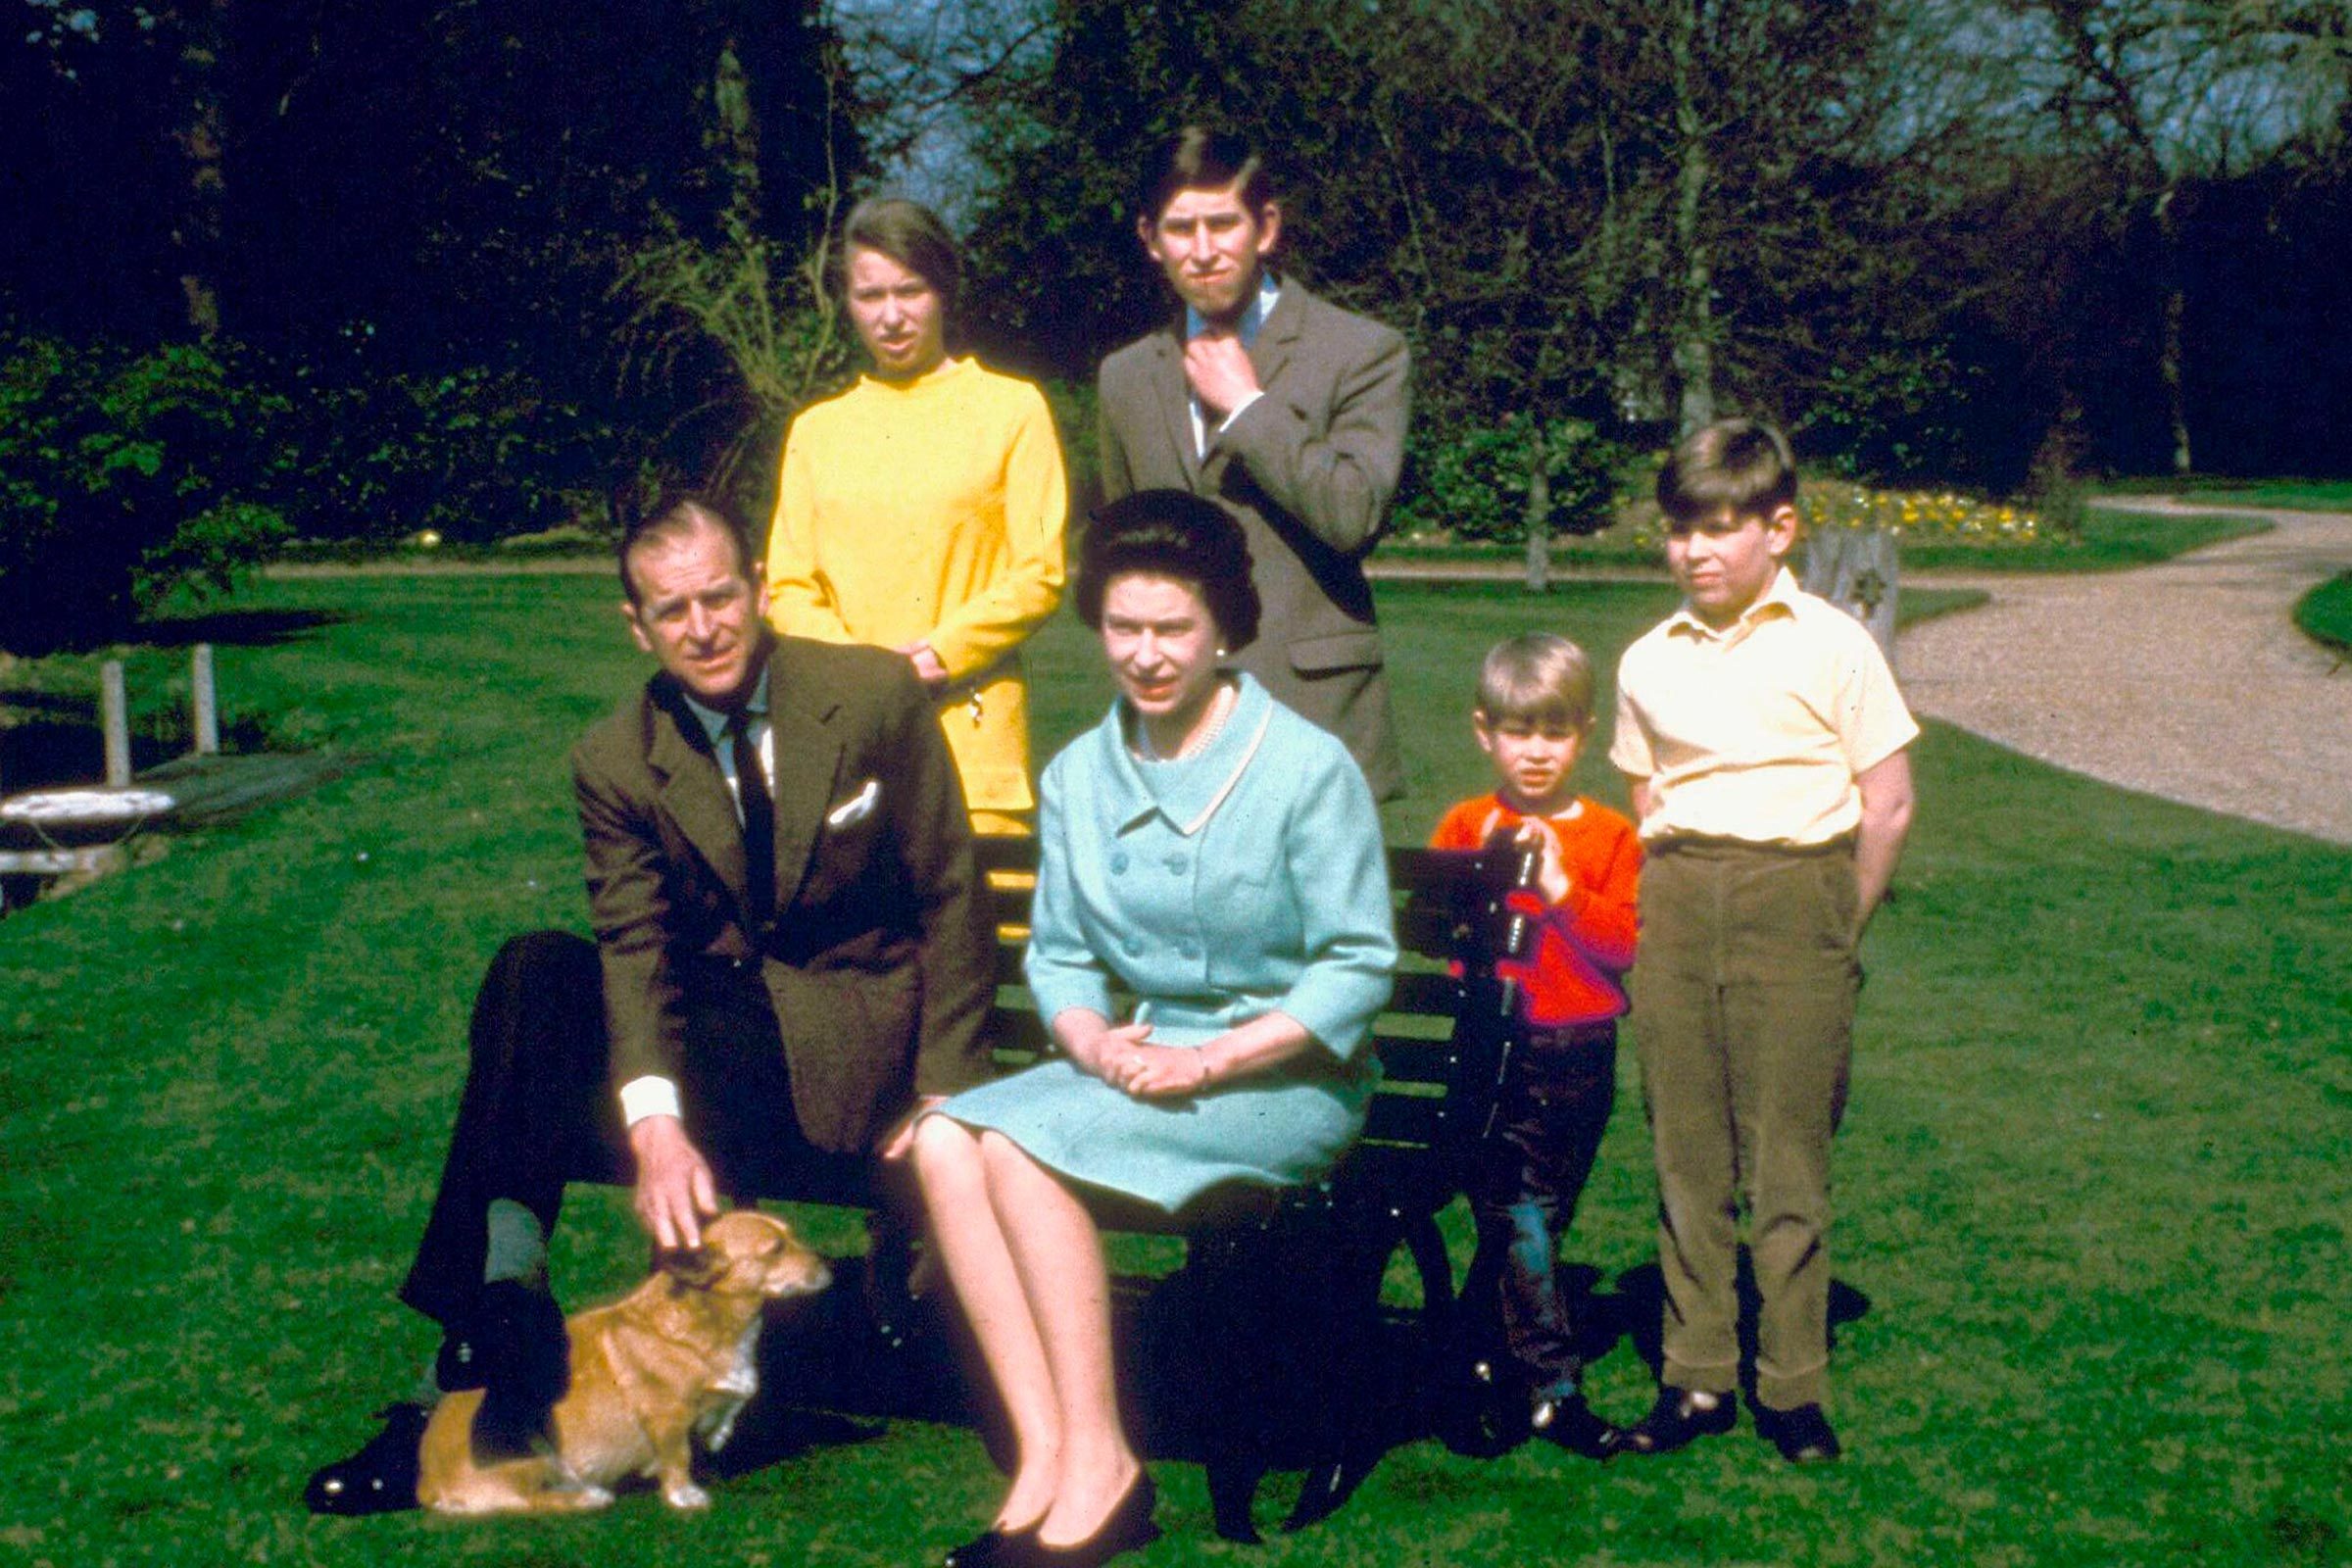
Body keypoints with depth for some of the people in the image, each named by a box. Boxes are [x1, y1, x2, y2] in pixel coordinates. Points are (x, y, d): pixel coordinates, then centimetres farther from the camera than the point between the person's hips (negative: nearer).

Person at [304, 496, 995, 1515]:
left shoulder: (877, 695, -5)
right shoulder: (615, 763, -1)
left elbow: (951, 899, -1)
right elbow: (635, 954, -13)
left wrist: (944, 1090, -9)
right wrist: (654, 1124, -32)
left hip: (855, 1030, -3)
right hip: (719, 1020, 3)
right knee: (536, 972, -26)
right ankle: (502, 1319, -26)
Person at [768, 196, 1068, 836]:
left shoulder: (1011, 409, 7)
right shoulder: (817, 430, 16)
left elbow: (1041, 577, 1)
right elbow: (788, 586, 12)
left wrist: (937, 655, -11)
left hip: (972, 732, -2)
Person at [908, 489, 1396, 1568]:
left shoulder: (1307, 768, -7)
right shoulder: (1078, 776, 11)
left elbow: (1358, 963, -8)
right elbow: (1056, 955, 12)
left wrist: (1207, 1060, -17)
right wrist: (1093, 1040, -11)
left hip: (1287, 1076, -6)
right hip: (1139, 1062, 6)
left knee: (1023, 1143, -28)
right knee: (944, 1141, -22)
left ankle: (1099, 1463, -20)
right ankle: (1043, 1460, -24)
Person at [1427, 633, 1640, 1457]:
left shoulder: (1610, 838, 4)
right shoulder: (1466, 827, 4)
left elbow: (1624, 946, -7)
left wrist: (1560, 887, -16)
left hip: (1576, 1058, 2)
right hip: (1489, 1053, -2)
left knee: (1539, 1213, 10)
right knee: (1515, 1213, -7)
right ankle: (1552, 1386, -3)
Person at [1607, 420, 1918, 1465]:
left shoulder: (1829, 645, -2)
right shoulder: (1648, 660, 10)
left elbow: (1887, 806, -1)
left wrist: (1834, 936, 1)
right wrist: (1674, 904, 7)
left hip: (1794, 884, -4)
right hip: (1677, 905, 4)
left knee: (1787, 1160, 0)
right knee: (1684, 1155, 6)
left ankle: (1794, 1387, 10)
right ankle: (1695, 1377, 15)